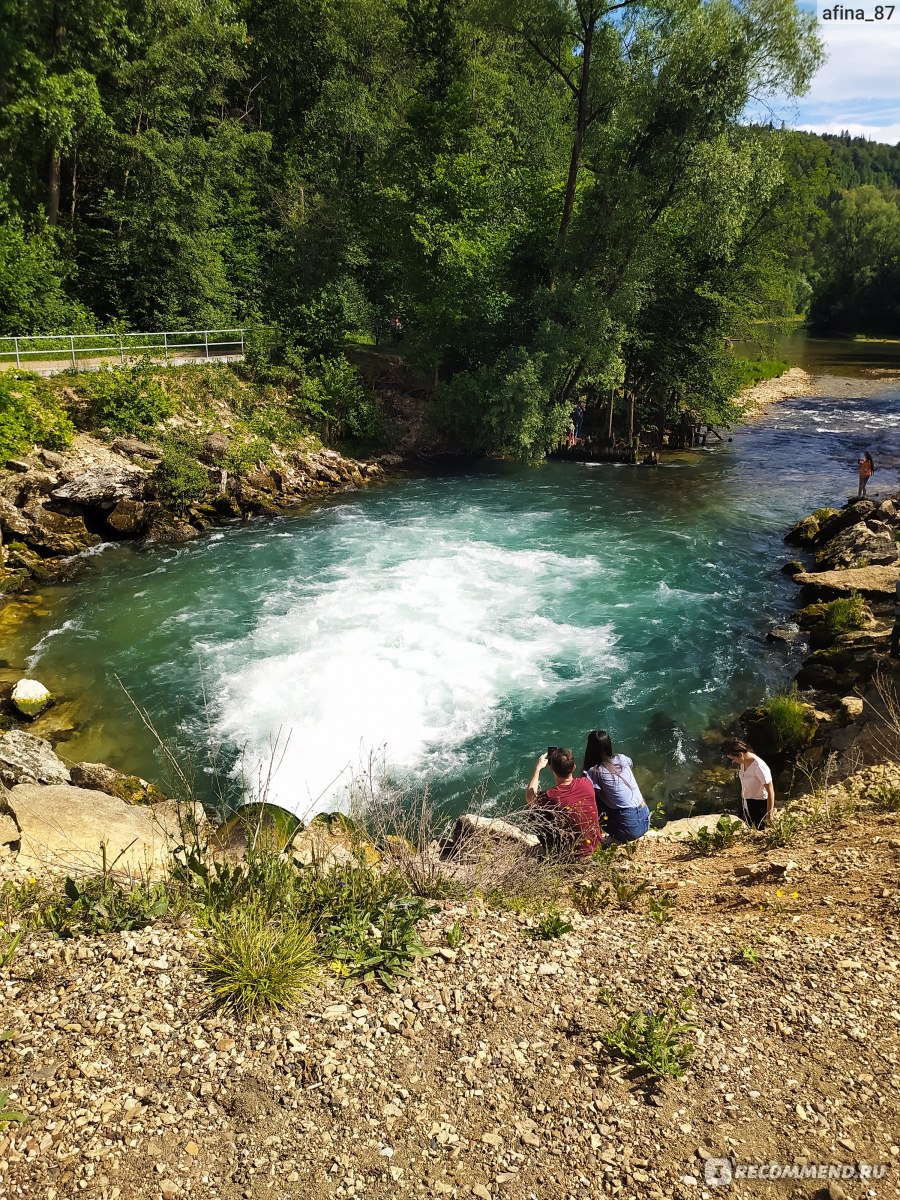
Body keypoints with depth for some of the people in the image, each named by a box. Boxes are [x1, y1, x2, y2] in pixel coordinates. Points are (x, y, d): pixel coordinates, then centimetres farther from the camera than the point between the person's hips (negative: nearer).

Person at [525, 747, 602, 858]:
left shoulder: (551, 797, -26)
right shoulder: (587, 784, -17)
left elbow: (529, 798, -2)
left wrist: (538, 768, 1)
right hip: (595, 844, 5)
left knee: (535, 815, 9)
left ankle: (552, 851, 24)